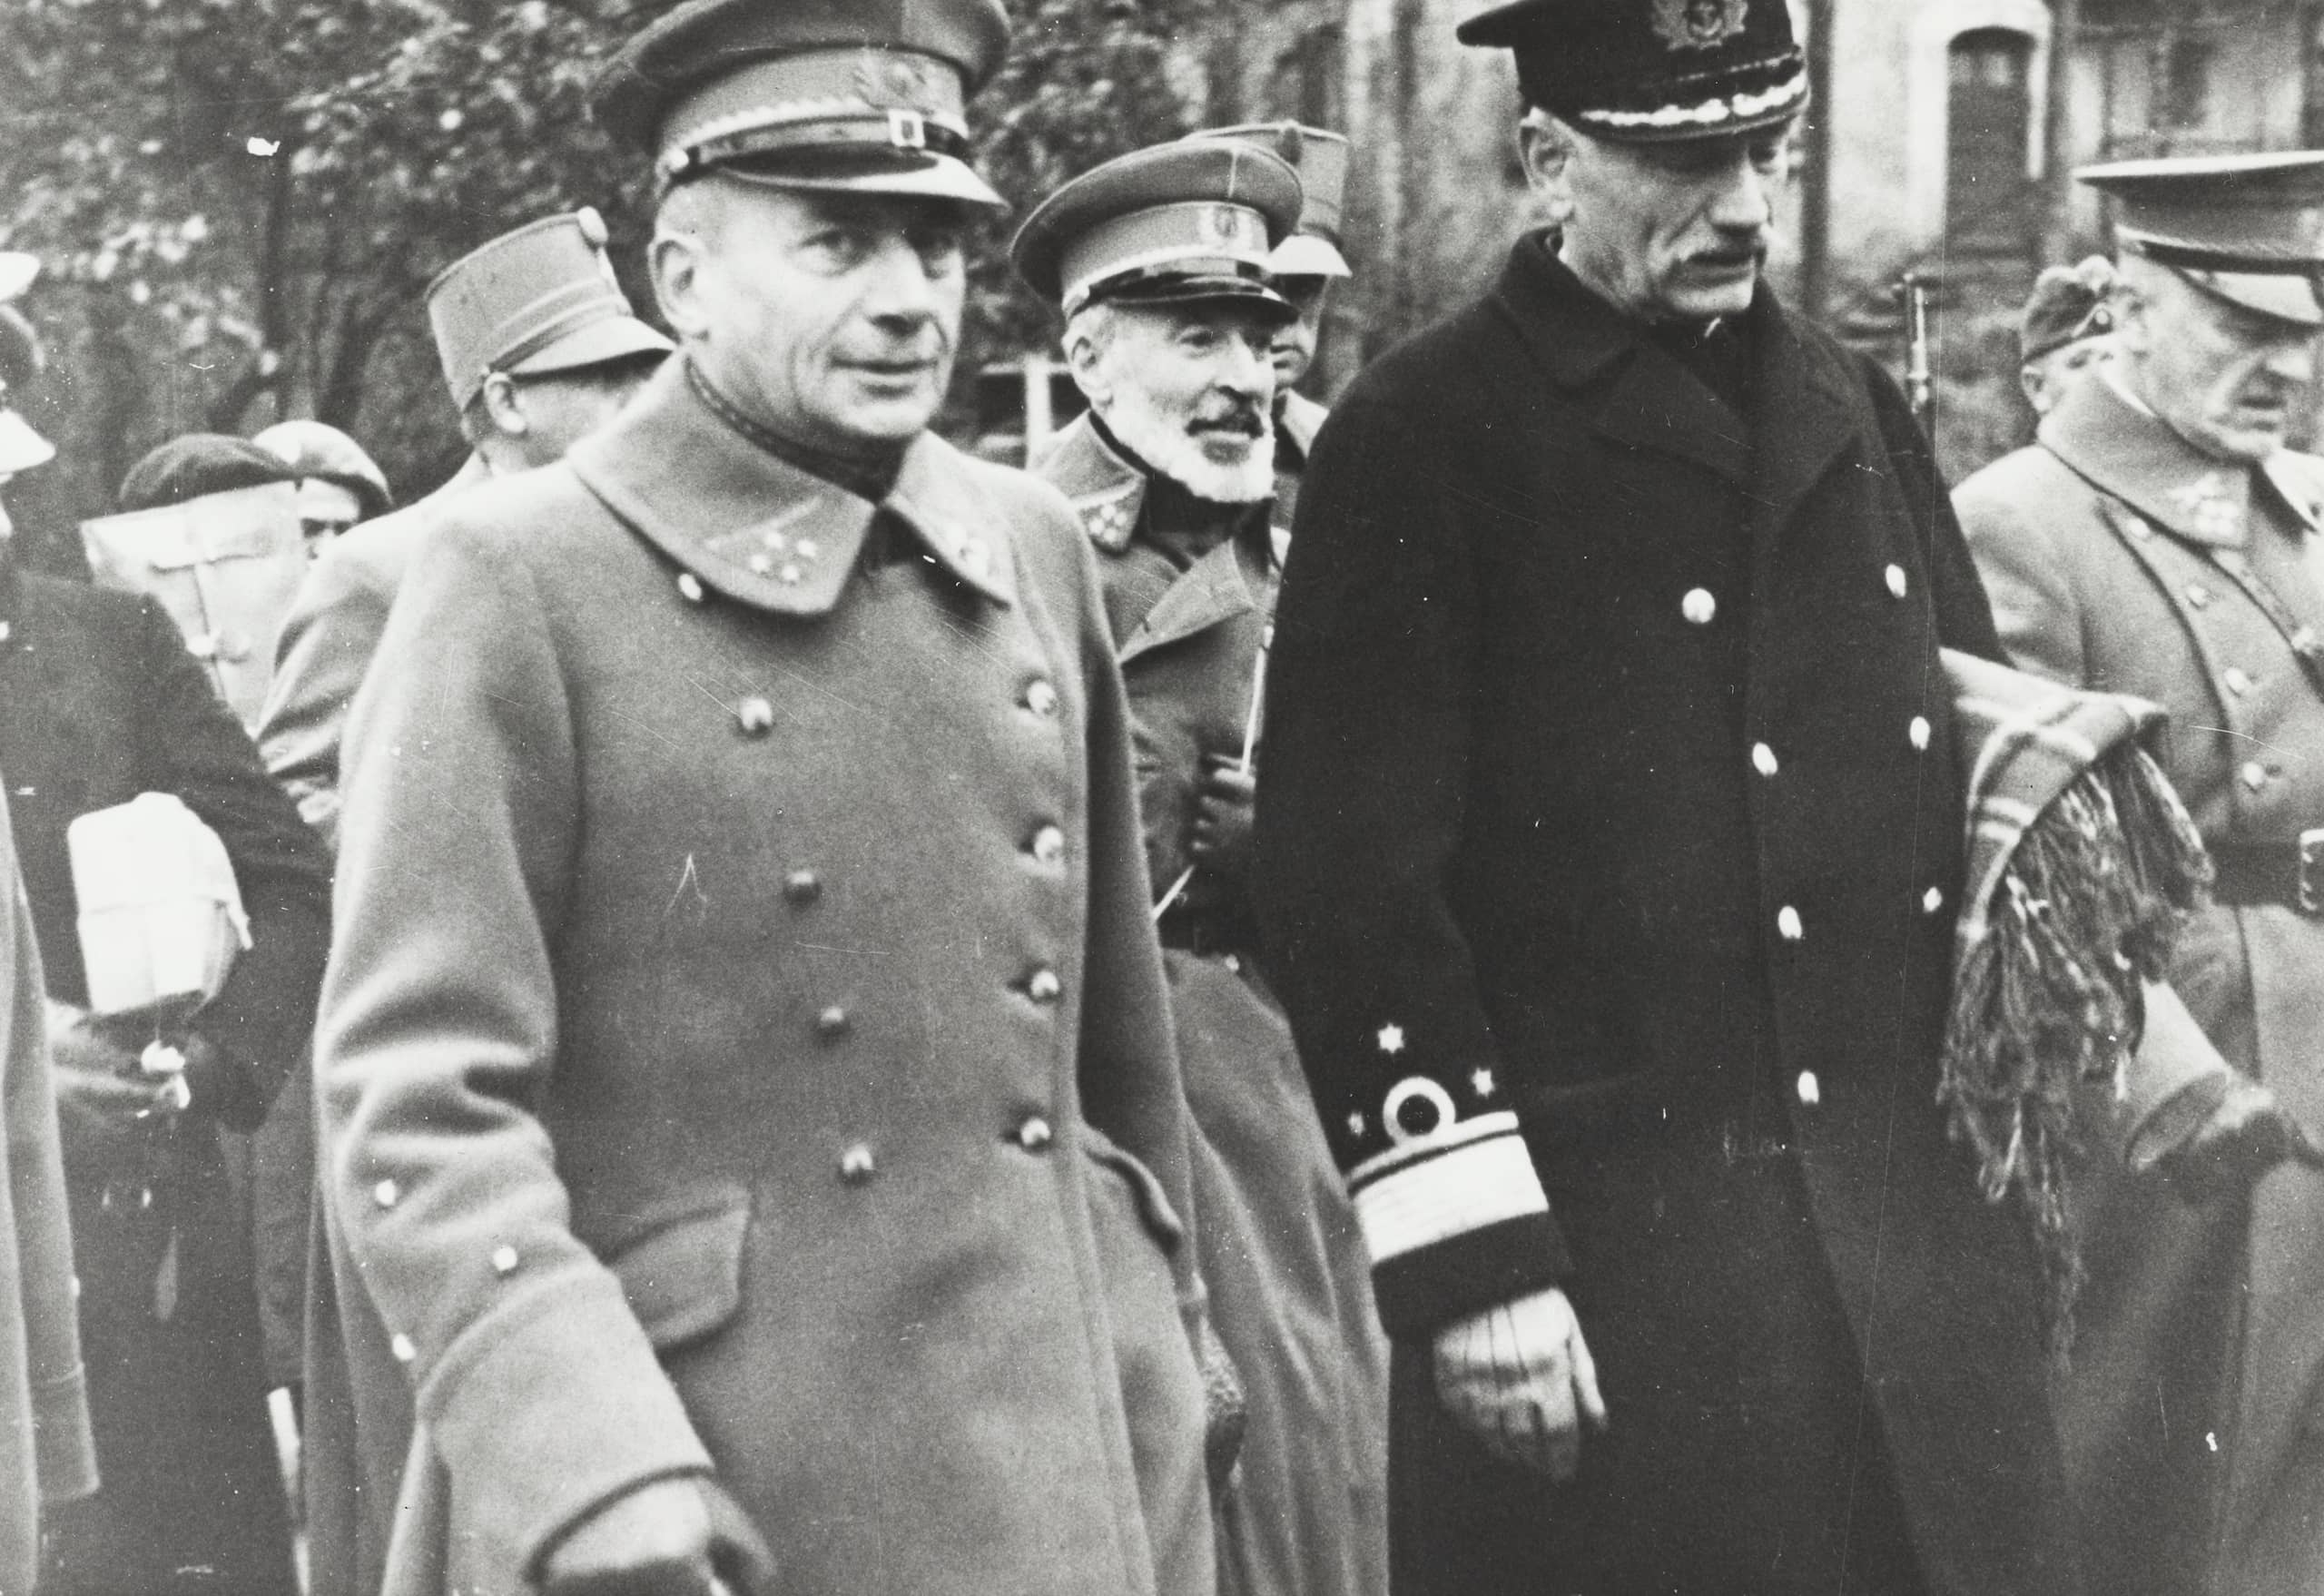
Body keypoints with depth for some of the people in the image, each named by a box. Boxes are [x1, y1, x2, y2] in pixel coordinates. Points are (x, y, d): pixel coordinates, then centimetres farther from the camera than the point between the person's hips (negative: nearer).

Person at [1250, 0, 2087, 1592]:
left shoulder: (1858, 414, 13)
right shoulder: (1418, 442, -7)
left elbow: (1986, 756, 21)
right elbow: (1354, 884, -12)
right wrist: (1467, 1261, -16)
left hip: (1924, 1232, 6)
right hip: (1596, 1264, -5)